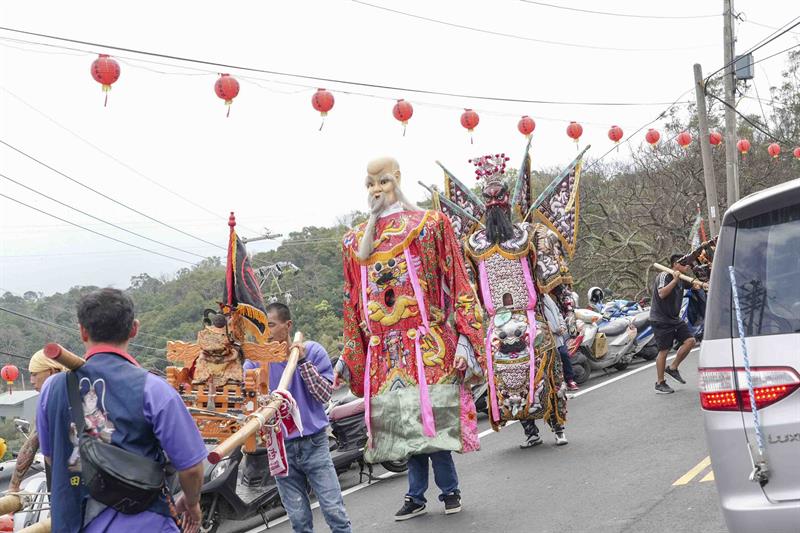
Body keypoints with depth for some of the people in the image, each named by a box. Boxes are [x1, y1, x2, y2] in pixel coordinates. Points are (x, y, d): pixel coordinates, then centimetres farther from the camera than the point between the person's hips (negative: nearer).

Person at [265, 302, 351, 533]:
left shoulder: (312, 350, -3)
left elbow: (325, 393, -10)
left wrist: (303, 362, -17)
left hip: (314, 444, -1)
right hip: (279, 447, 1)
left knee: (334, 512, -1)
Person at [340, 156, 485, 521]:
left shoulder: (430, 225, 3)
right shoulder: (354, 241, 14)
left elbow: (457, 285, -1)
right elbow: (353, 303, 18)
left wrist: (464, 341, -9)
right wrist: (347, 358, 16)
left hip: (427, 343, -4)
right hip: (384, 350, 4)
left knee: (427, 418, -7)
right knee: (407, 422, 6)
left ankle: (449, 489, 10)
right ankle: (417, 495, 16)